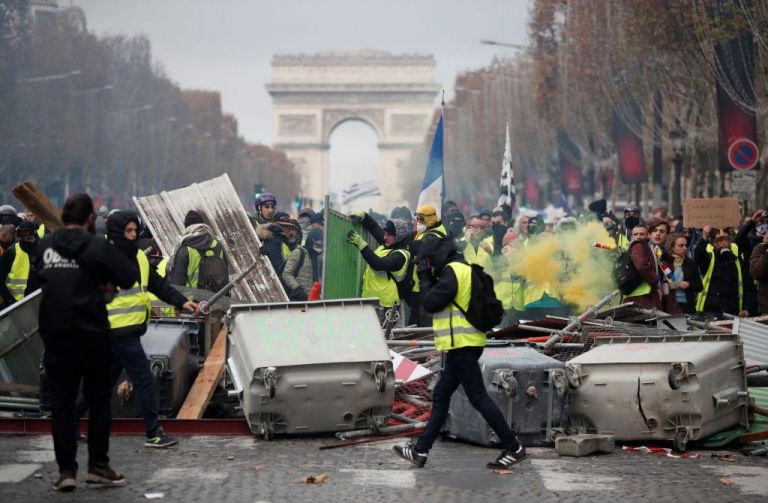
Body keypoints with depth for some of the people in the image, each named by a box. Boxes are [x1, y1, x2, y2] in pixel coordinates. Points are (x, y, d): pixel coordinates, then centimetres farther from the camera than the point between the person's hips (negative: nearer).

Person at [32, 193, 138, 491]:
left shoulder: (45, 247, 4)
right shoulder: (97, 246, -9)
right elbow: (130, 276, -11)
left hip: (53, 333, 3)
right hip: (90, 332, -3)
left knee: (61, 401, 6)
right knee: (99, 399, 10)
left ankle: (66, 470, 4)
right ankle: (98, 466, 12)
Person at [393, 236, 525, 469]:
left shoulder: (452, 270, -13)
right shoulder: (464, 270, 19)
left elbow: (431, 302, -15)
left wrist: (426, 280, 1)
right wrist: (431, 280, 12)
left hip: (462, 345, -11)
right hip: (464, 345, 11)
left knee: (478, 398, -8)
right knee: (441, 396, 13)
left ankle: (513, 448, -6)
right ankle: (420, 450, 18)